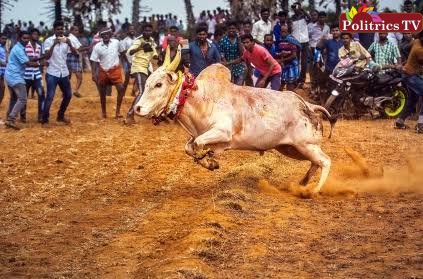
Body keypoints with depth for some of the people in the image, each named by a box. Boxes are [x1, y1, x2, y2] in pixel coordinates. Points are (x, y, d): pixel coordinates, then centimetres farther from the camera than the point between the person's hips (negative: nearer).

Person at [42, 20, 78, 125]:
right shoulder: (49, 41, -8)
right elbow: (46, 57, -18)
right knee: (50, 97, -10)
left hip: (64, 73, 5)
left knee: (68, 95, 13)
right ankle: (45, 120, -3)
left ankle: (60, 116, 29)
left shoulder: (66, 40, 3)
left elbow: (75, 53, -9)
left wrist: (70, 44, -27)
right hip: (52, 73, -5)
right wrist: (54, 44, -28)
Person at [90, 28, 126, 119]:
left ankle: (118, 111, -10)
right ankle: (103, 111, 26)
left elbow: (122, 52, 12)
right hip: (103, 71, 0)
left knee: (121, 88, -16)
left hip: (115, 70, 0)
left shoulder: (116, 43, -4)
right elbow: (94, 61, -5)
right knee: (102, 92, 9)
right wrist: (94, 74, -11)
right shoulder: (97, 47, -7)